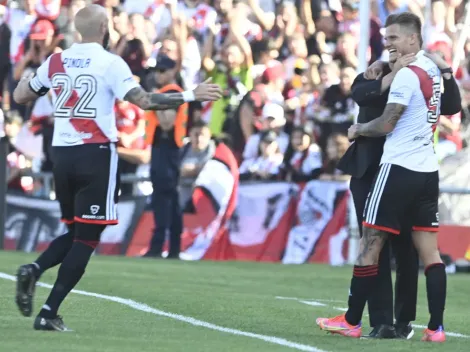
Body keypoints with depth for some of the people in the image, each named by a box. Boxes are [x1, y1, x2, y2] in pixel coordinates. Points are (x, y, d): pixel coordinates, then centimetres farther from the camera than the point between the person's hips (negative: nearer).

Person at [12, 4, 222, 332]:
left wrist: (28, 80, 41)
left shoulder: (55, 62, 8)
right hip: (95, 155, -5)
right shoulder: (110, 63, -8)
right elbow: (144, 100, -17)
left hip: (62, 154, 6)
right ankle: (49, 313, -8)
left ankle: (34, 269, -9)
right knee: (87, 238, 0)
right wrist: (191, 95, -12)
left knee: (74, 233, 20)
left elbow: (20, 96, 19)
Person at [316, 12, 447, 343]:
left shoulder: (407, 74, -13)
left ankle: (352, 321, 4)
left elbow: (387, 125, -13)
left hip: (399, 168, -8)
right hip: (428, 170, 8)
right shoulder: (434, 71, 13)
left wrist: (359, 129, 7)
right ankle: (436, 327, -2)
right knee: (429, 251, 3)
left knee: (370, 244, 0)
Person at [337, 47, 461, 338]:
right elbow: (359, 95, -19)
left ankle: (404, 320, 9)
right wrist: (394, 74, -30)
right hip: (370, 172, 0)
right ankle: (382, 322, -5)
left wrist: (445, 70, -16)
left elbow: (453, 106, -7)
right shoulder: (372, 79, 4)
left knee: (406, 248, 1)